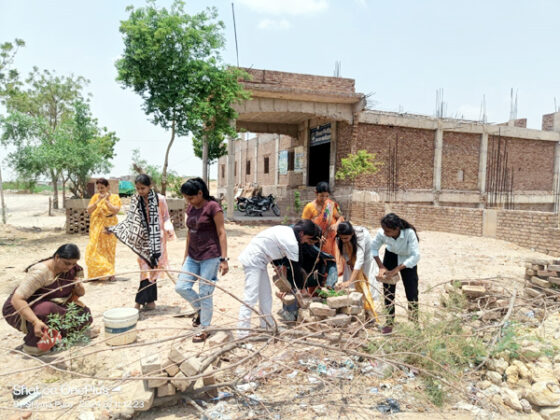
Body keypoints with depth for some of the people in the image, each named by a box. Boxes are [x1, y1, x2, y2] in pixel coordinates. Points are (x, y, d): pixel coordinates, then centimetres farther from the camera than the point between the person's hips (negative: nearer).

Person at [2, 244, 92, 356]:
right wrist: (36, 322, -45)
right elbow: (17, 299, -33)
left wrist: (79, 288, -20)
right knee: (48, 309, -38)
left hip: (51, 307, 6)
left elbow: (80, 293, 6)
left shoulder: (72, 269, -7)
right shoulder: (41, 271, -27)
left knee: (85, 313, -13)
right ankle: (32, 344, -15)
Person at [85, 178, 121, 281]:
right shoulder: (95, 197, 9)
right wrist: (99, 200, -12)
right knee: (95, 249, 0)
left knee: (108, 249, 2)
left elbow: (116, 210, -14)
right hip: (96, 228, 3)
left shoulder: (114, 197, 0)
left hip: (109, 227, -2)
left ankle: (109, 273, 9)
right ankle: (97, 273, 9)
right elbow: (89, 210, -2)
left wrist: (106, 200, -16)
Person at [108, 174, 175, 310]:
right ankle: (150, 301, 14)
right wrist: (114, 229, 1)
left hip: (156, 238, -4)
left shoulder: (160, 199, -8)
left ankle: (139, 302, -1)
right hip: (143, 238, 4)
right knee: (147, 269, 6)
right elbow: (131, 220, 9)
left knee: (149, 269, -5)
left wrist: (168, 229, -18)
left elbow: (166, 218, 0)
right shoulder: (136, 200, 4)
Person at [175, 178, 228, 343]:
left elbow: (221, 233, -13)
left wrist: (224, 259, -17)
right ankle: (201, 309, 28)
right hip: (193, 257, 7)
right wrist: (186, 256, 18)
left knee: (205, 293, 0)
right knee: (181, 287, 3)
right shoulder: (190, 209, 8)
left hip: (210, 257, -7)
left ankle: (205, 329, 17)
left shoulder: (213, 207, -13)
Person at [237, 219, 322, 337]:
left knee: (266, 294, 15)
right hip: (253, 260, -11)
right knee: (250, 297, -13)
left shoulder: (288, 231, 7)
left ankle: (267, 326, 26)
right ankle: (243, 334, -11)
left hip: (258, 260, 11)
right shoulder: (292, 242, -21)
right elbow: (295, 267, -14)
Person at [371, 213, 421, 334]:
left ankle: (414, 322, 17)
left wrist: (396, 270, -36)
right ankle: (389, 322, 12)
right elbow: (373, 248, -12)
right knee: (388, 289, 0)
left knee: (412, 290, -2)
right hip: (391, 255, 2)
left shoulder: (409, 233, -37)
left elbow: (416, 256, -35)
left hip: (408, 259, -2)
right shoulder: (382, 233, -30)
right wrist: (381, 267, -20)